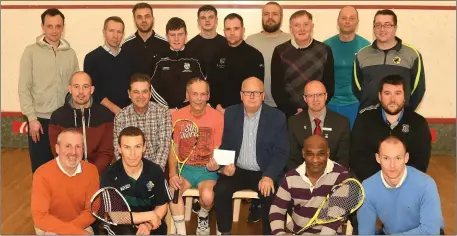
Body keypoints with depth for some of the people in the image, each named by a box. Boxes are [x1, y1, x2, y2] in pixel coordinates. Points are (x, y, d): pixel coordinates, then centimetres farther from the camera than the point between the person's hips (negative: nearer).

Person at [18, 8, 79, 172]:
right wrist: (32, 118, -10)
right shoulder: (31, 51, -2)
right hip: (40, 118, -2)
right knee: (40, 167, 6)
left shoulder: (70, 53, 5)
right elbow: (24, 88, -5)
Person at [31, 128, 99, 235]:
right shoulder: (42, 174, -21)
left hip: (81, 225, 3)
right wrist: (77, 232, -31)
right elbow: (40, 217, -25)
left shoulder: (91, 171, -12)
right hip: (51, 227, -2)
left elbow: (92, 210, -9)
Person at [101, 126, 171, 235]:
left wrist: (148, 225, -14)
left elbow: (162, 205, 4)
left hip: (151, 225, 3)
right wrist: (149, 215, -17)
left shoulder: (155, 170, -7)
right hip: (121, 226, -3)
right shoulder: (109, 175, -16)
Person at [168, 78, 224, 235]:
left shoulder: (217, 117, -9)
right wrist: (172, 173, -14)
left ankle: (203, 216, 8)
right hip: (184, 167, 2)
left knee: (207, 196, -29)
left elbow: (217, 150, -3)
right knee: (172, 190, -29)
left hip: (207, 169, -1)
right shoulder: (177, 116, -3)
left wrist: (215, 162, -26)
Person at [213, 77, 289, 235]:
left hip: (265, 173, -2)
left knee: (271, 195, -29)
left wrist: (269, 176, -23)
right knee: (221, 189, -25)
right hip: (237, 170, 2)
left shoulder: (277, 117, -6)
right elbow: (223, 144, 6)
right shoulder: (230, 113, 1)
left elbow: (281, 152, -8)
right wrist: (224, 164, -16)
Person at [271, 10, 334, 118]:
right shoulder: (280, 52, -1)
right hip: (288, 114, -1)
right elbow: (276, 87, -2)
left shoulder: (325, 50, 2)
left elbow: (329, 85, 3)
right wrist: (293, 111, -10)